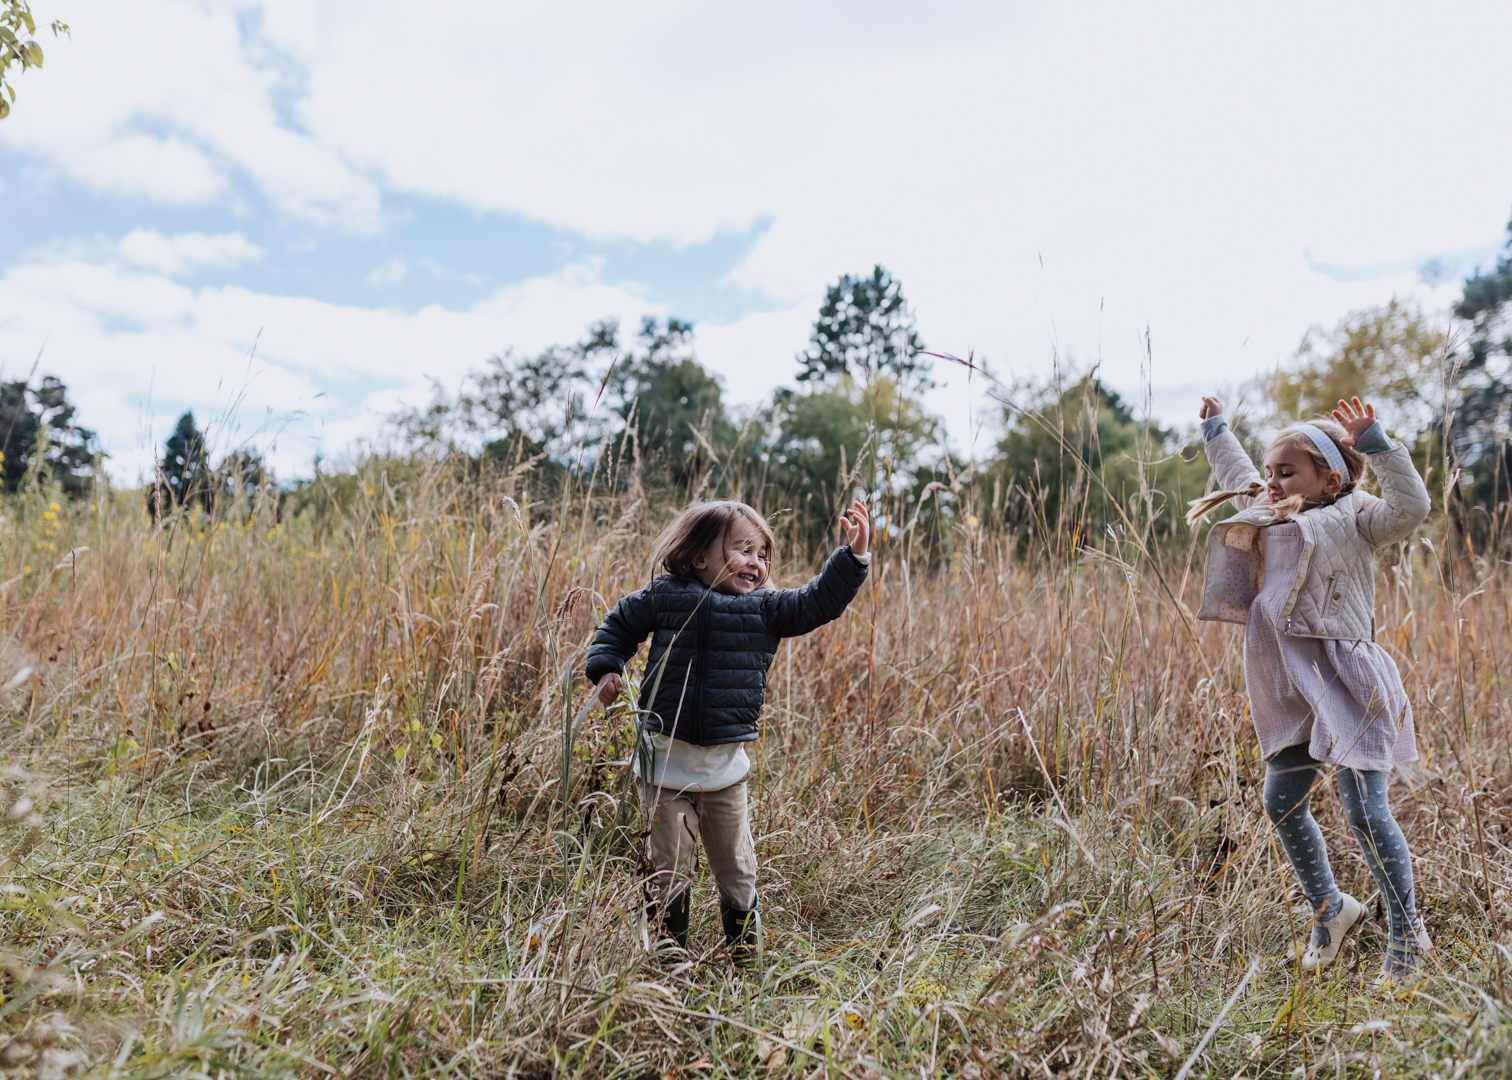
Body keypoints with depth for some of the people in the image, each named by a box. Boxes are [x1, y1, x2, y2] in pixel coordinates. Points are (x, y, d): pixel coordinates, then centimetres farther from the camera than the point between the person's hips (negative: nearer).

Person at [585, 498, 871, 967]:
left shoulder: (766, 609, 0)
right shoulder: (663, 597, -3)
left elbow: (817, 603, -3)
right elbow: (619, 626, 12)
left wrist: (854, 556, -11)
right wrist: (606, 669, 0)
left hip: (726, 763, 2)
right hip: (667, 757, -2)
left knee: (734, 863, 14)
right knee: (669, 864, 9)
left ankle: (744, 946, 30)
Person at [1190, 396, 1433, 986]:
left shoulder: (1351, 519, -2)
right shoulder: (1271, 516, 18)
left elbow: (1410, 507, -19)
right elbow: (1238, 477, 36)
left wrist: (1374, 442, -22)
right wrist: (1216, 429, 43)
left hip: (1345, 683, -8)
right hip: (1294, 693, 8)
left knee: (1366, 811, -8)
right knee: (1281, 803, 9)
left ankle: (1406, 932, 8)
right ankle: (1331, 909, 28)